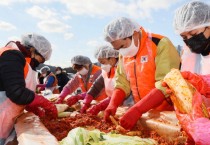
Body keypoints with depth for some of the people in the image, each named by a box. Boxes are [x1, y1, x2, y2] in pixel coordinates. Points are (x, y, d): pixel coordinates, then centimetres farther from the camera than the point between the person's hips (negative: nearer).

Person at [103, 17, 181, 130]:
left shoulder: (161, 45, -14)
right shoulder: (124, 54, 5)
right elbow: (122, 83, 7)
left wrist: (137, 110, -28)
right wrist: (112, 105, -9)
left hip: (167, 112, -5)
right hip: (143, 112, 5)